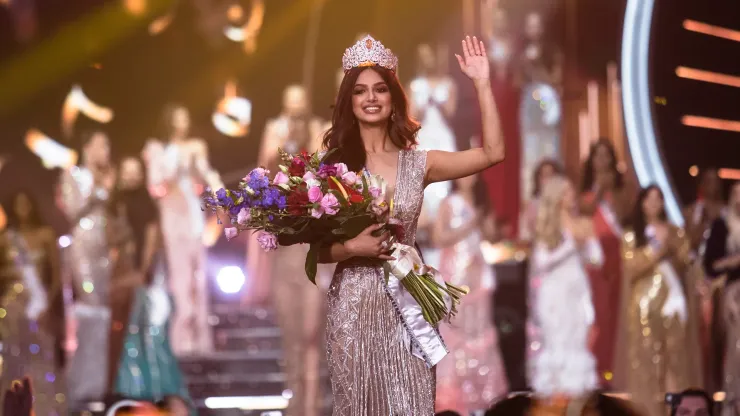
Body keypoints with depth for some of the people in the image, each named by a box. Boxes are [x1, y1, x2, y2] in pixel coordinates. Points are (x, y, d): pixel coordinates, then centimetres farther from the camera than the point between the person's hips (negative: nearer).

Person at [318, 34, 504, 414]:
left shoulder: (417, 164, 5)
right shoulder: (334, 165, -1)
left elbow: (493, 152, -3)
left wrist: (482, 84, -4)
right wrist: (353, 247, -19)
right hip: (354, 304, -1)